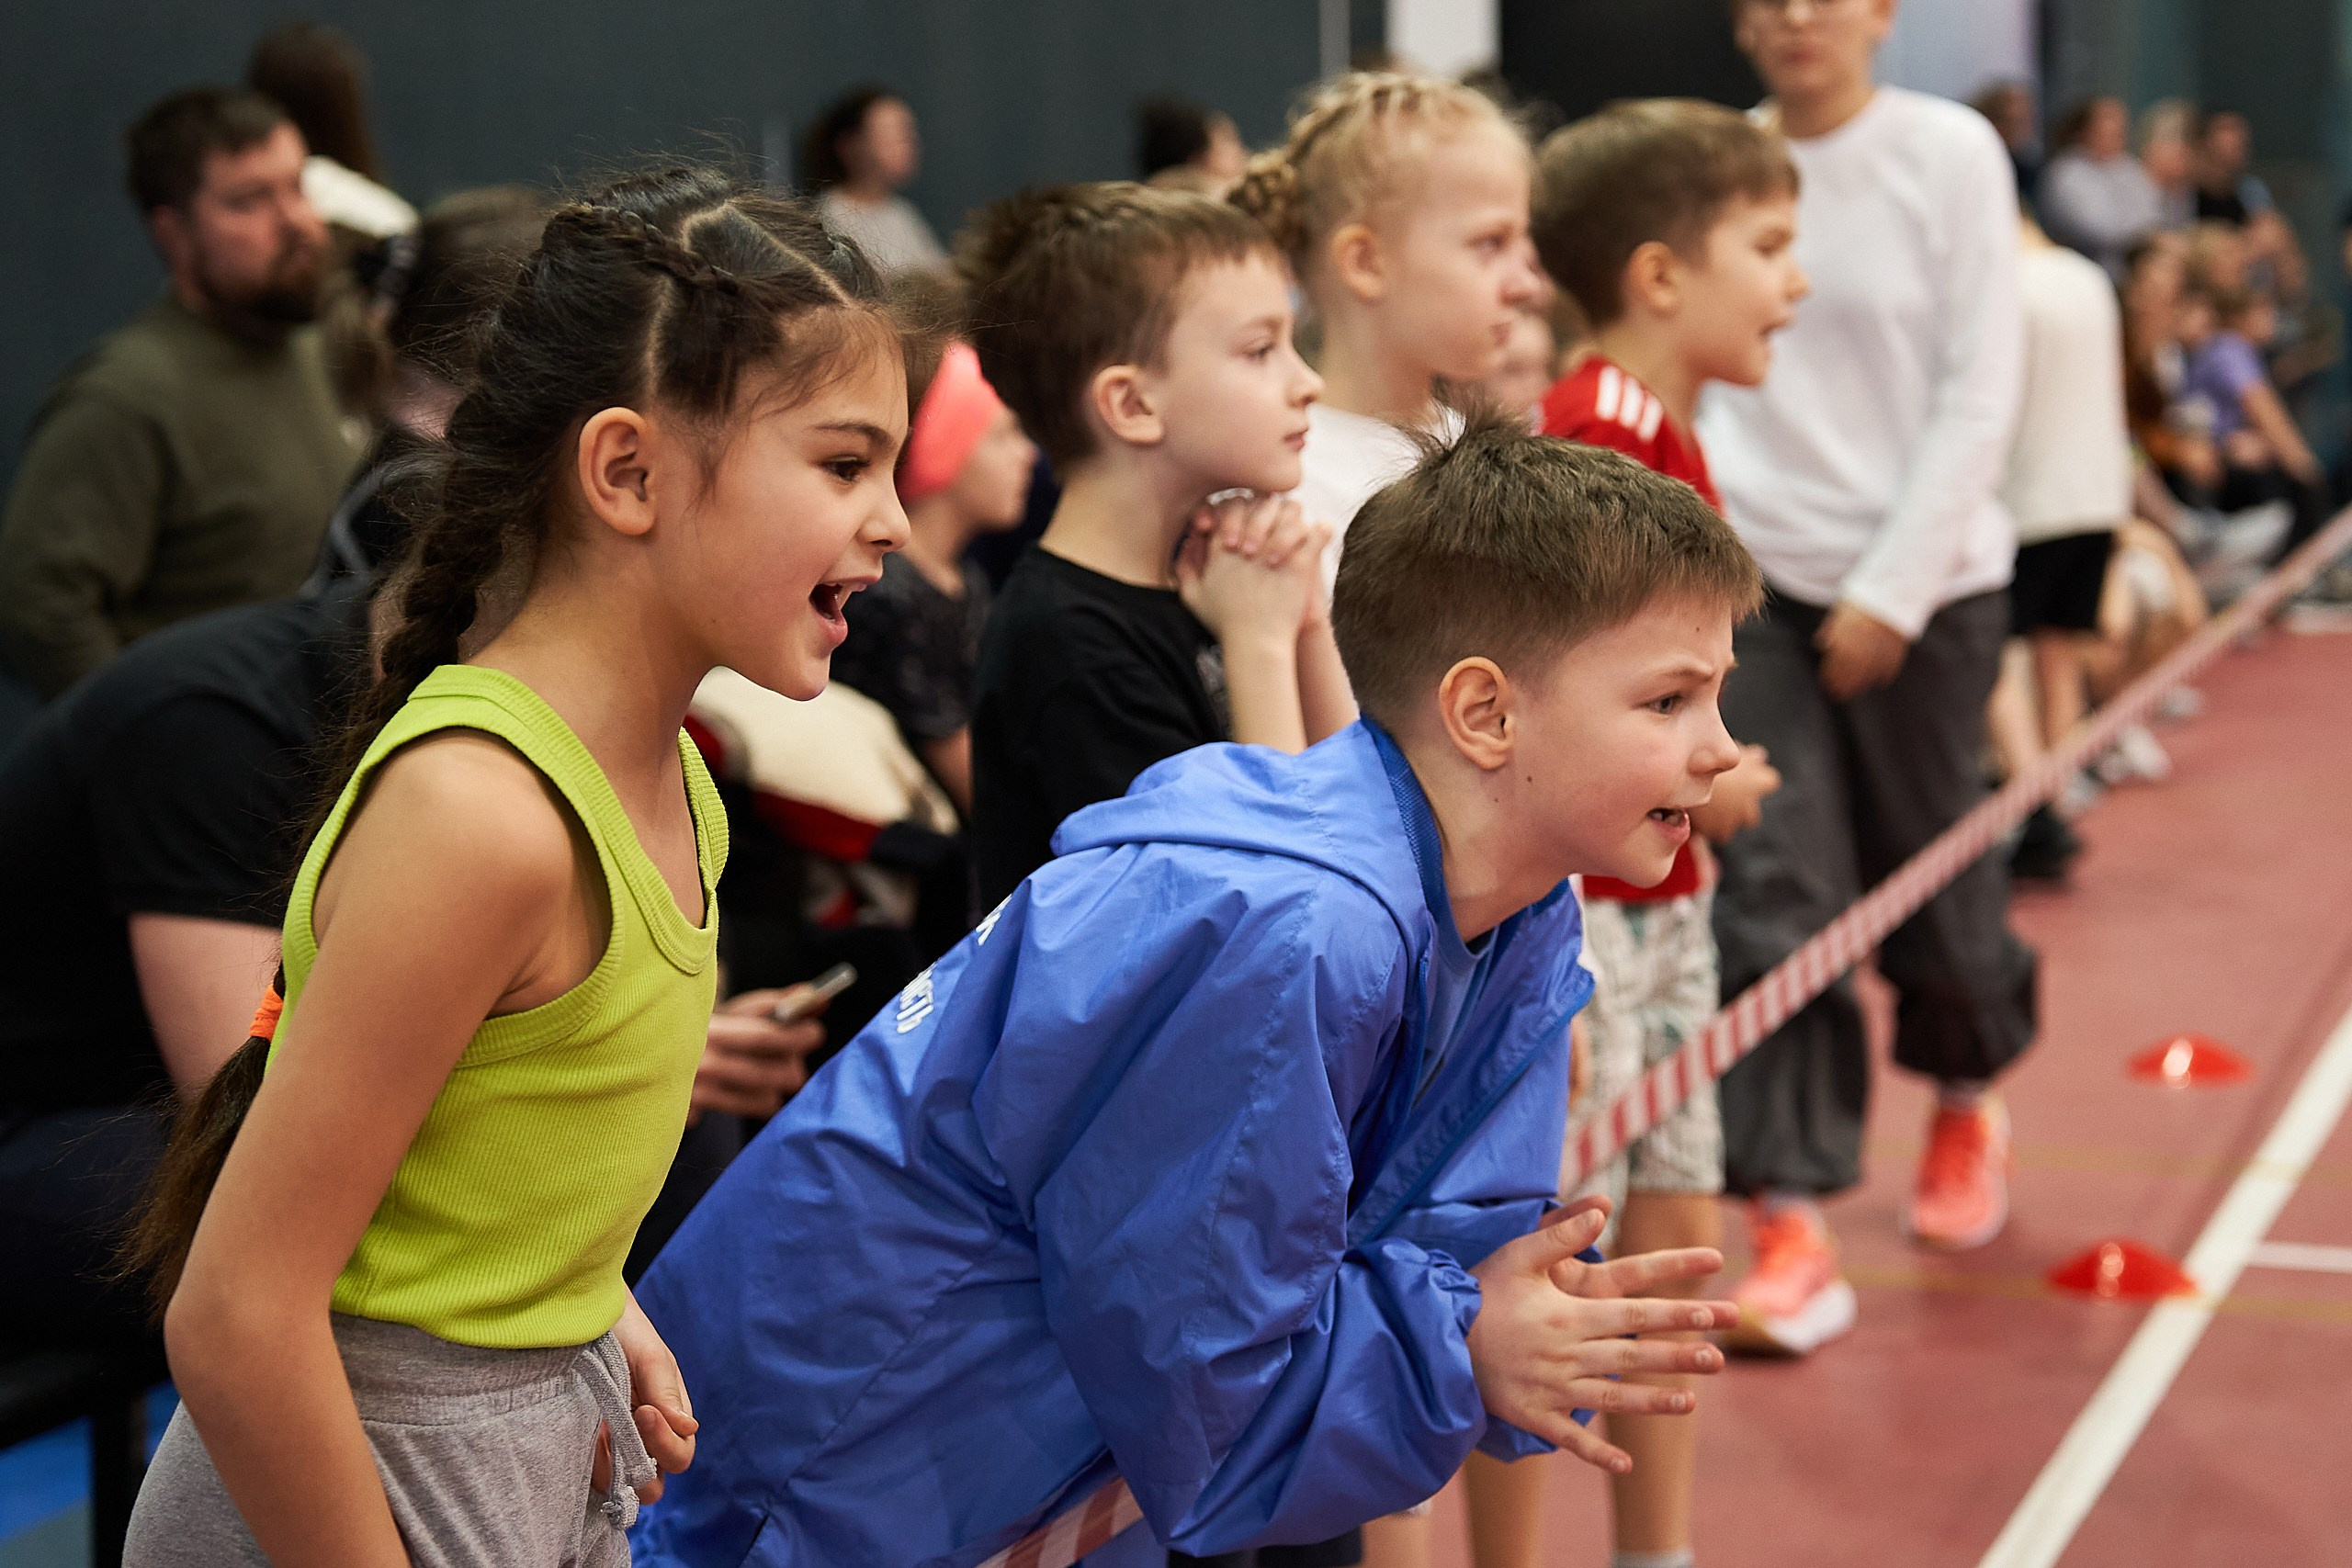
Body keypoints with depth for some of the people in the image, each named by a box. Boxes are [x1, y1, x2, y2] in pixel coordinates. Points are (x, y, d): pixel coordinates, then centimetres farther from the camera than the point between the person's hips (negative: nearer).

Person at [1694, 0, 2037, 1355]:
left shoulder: (1950, 153, -5)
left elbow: (1981, 394, -7)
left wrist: (1892, 590, -12)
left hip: (1924, 582, -2)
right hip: (1753, 579, 2)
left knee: (1931, 883, 9)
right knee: (1771, 899, -7)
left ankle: (1968, 1103, 41)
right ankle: (1794, 1238, -3)